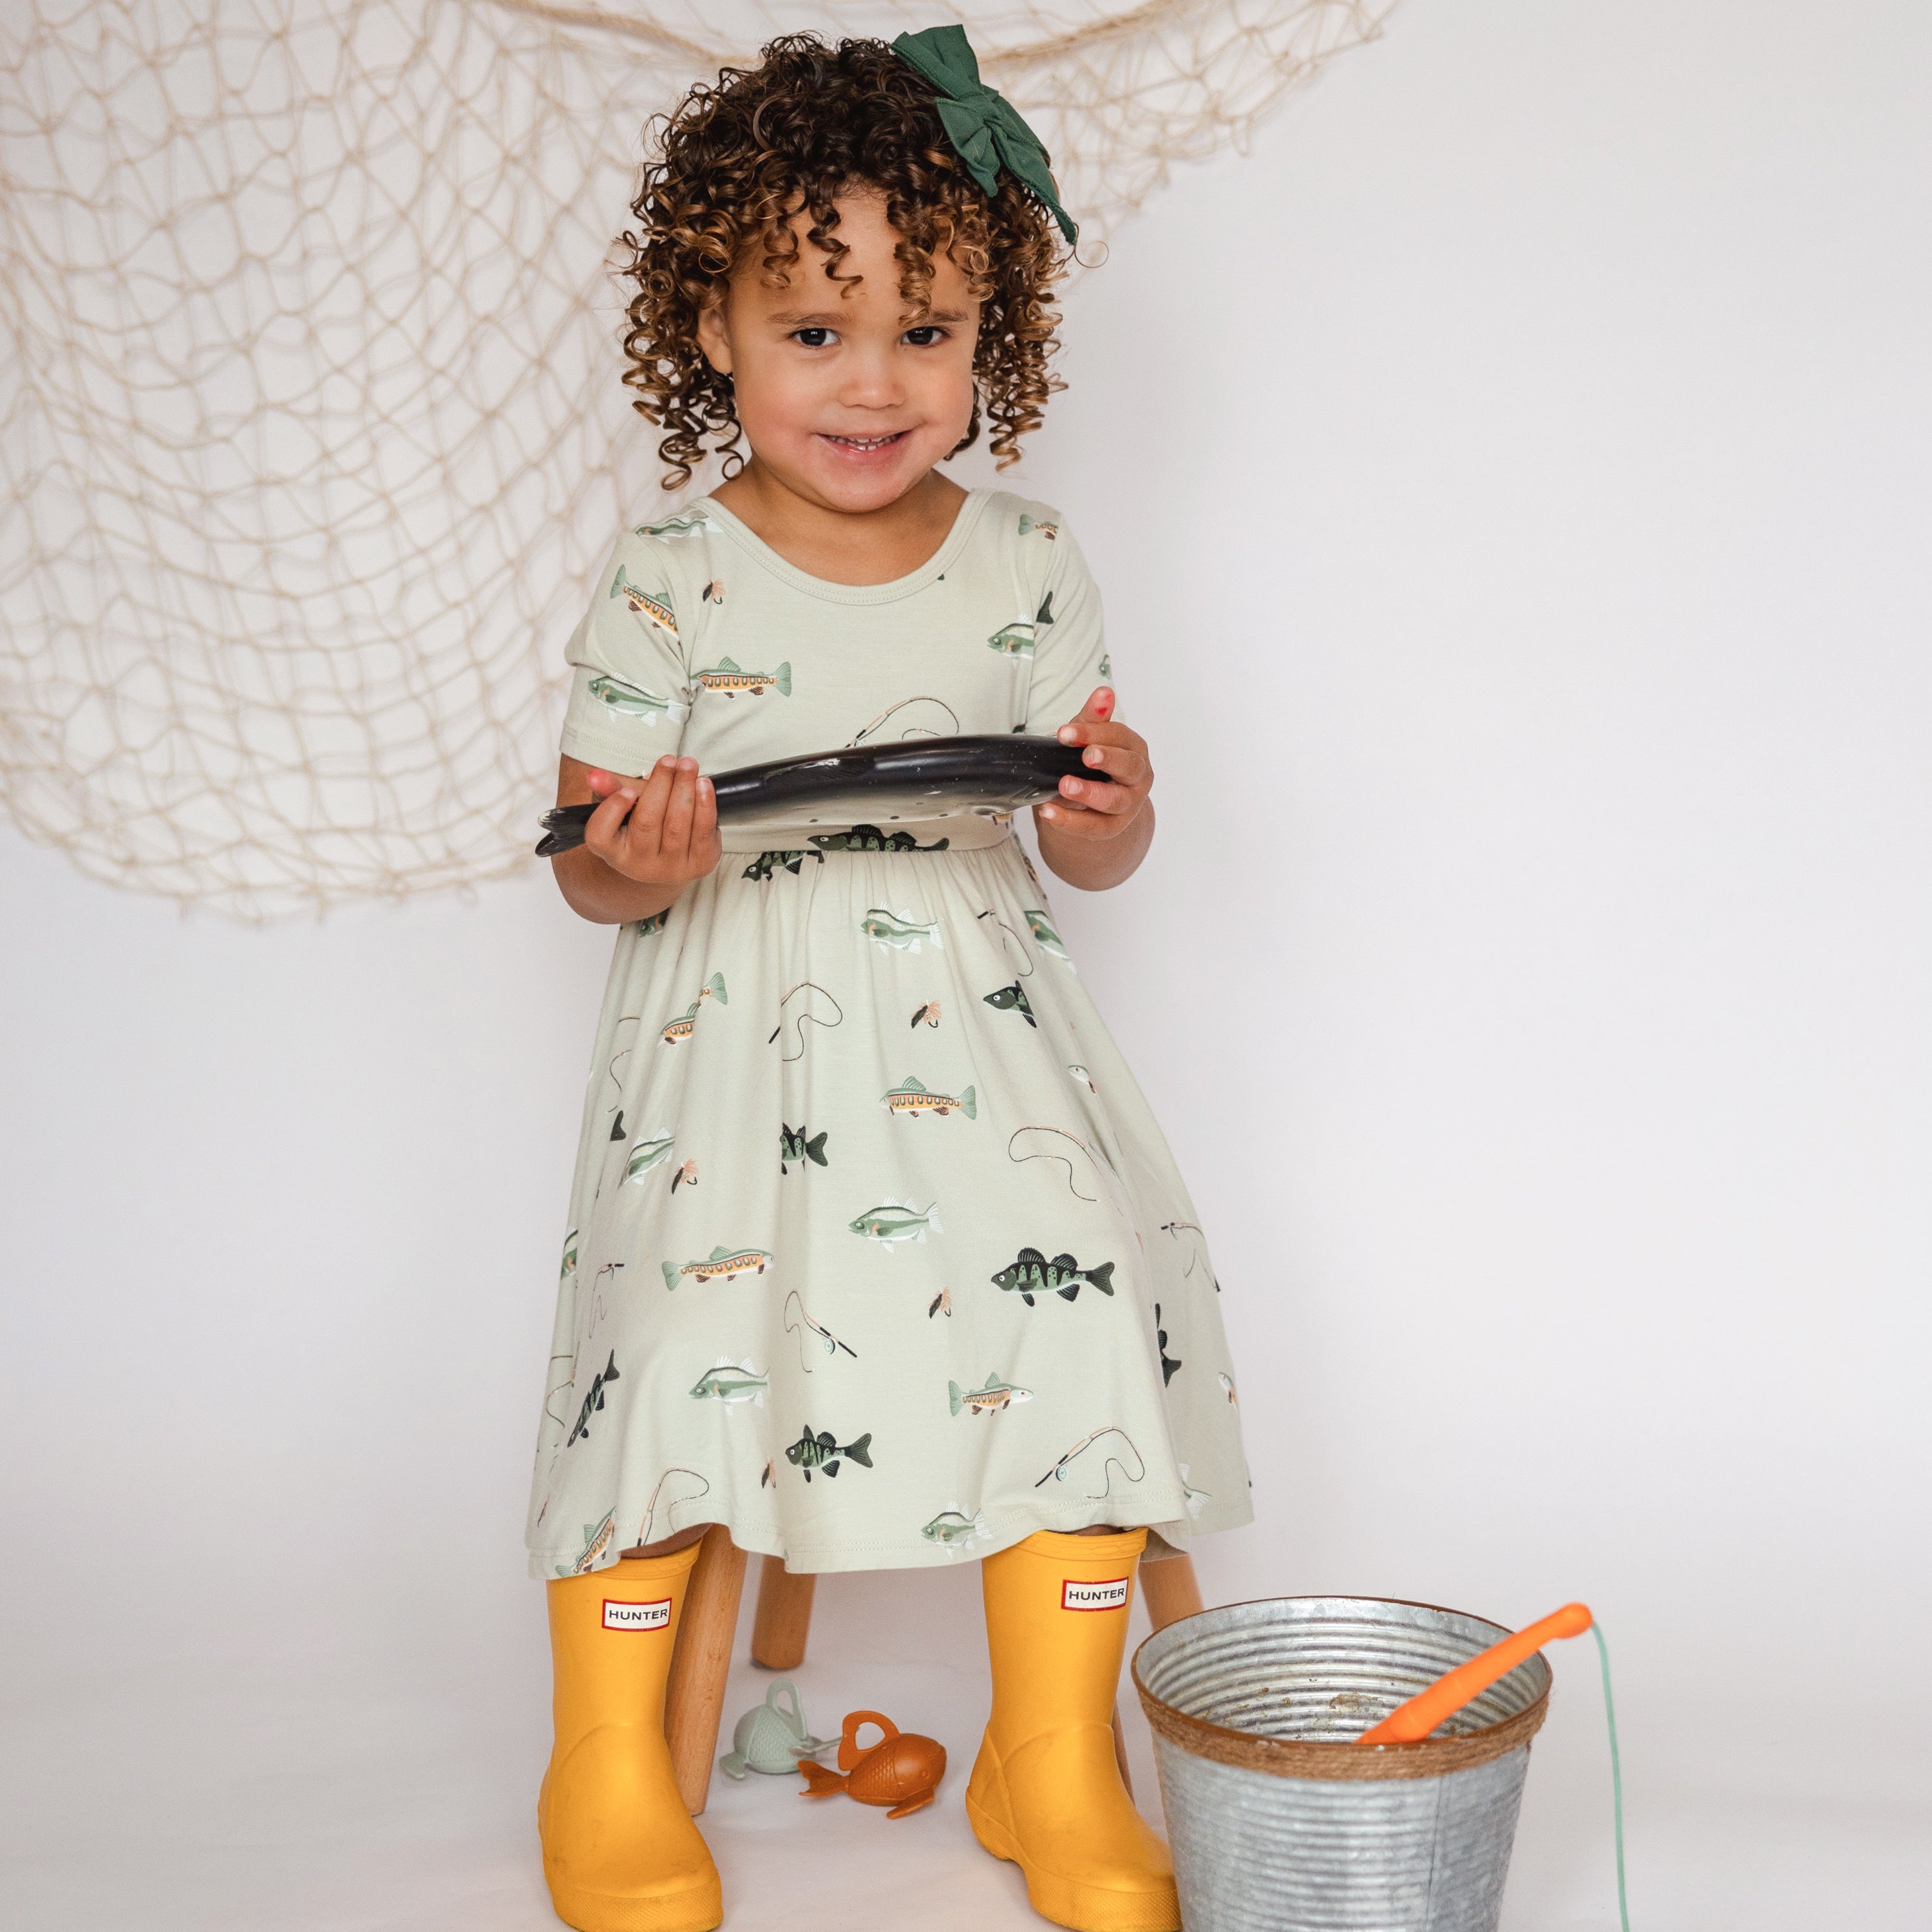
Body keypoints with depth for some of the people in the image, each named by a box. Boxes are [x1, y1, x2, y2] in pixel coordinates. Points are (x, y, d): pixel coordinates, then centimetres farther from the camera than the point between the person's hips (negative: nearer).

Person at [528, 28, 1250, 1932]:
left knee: (1082, 1312, -15)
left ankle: (1053, 1758, 6)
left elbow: (1090, 857, 9)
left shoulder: (1024, 566, 5)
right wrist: (634, 868, -21)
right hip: (731, 1035, -2)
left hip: (974, 1025, 2)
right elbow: (589, 856, 2)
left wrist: (1112, 807, -14)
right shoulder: (665, 584, -2)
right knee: (678, 1335, -17)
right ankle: (610, 1769, 8)